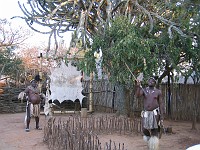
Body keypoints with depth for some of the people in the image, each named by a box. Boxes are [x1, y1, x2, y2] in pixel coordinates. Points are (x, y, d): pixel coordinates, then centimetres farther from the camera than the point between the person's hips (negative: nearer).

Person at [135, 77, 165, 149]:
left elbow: (161, 105, -1)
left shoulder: (158, 92, -2)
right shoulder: (144, 90, 4)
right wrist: (138, 86, -32)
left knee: (154, 133, -1)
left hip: (155, 113, -2)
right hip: (145, 113, 3)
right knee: (145, 130, 12)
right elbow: (137, 95, -16)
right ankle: (147, 136, 46)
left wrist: (162, 118, -6)